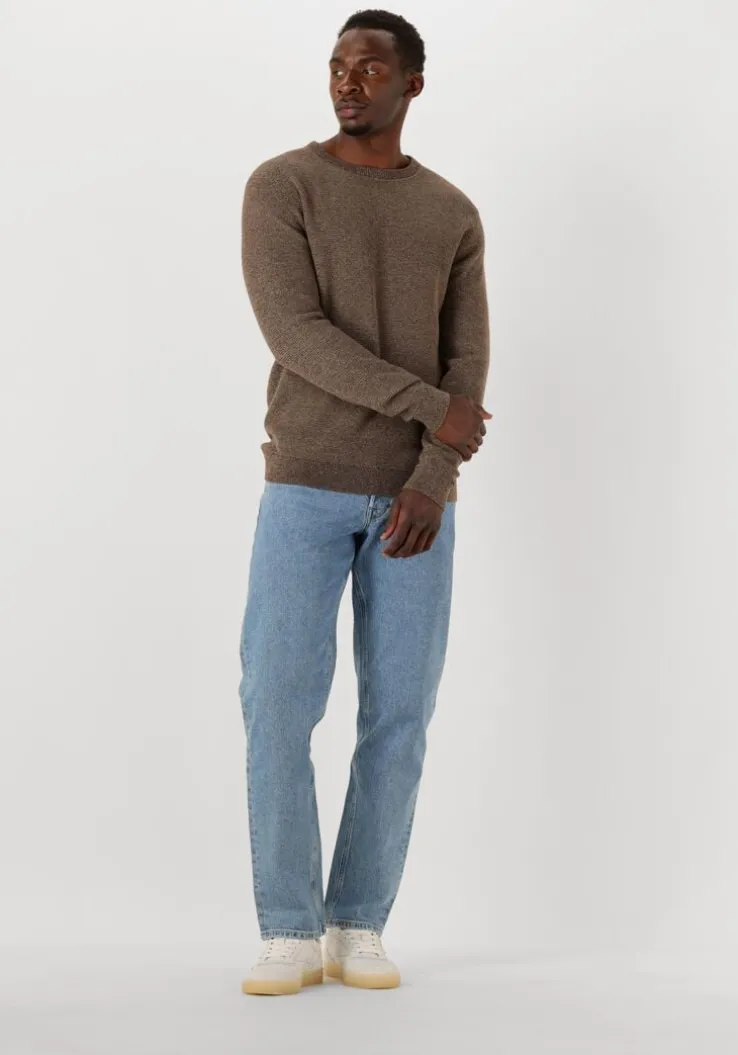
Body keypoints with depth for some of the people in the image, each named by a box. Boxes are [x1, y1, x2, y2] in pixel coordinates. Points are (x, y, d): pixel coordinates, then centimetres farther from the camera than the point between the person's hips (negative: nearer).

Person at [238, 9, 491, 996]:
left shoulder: (454, 217, 9)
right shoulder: (278, 187, -2)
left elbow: (468, 371, 0)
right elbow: (294, 335, -14)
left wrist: (432, 485, -16)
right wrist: (430, 407, -15)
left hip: (414, 492, 2)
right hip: (305, 482, -2)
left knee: (399, 711, -2)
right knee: (279, 706, -10)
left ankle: (359, 926, 10)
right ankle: (291, 933, 2)